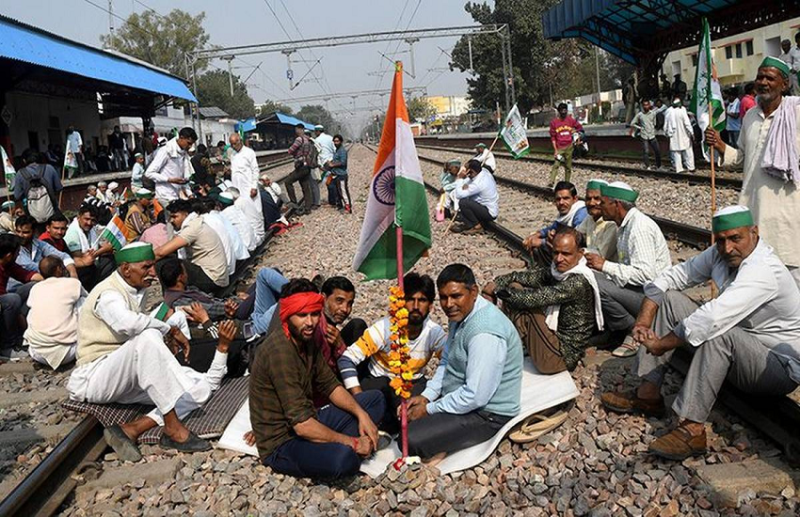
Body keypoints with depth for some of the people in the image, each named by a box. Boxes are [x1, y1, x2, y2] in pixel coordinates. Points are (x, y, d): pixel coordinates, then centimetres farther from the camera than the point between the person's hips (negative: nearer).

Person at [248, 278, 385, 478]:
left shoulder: (307, 338, 2)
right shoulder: (279, 351, -27)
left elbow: (330, 385, 11)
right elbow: (302, 425, -30)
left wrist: (362, 415, -5)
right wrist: (352, 442, -22)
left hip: (308, 422, 9)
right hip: (281, 444, -9)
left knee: (375, 399, 12)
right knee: (343, 457, -39)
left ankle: (333, 447, -4)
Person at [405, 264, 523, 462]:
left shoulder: (485, 334, -30)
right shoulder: (460, 314, 0)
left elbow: (476, 396, -30)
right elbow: (446, 362, 13)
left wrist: (429, 409, -18)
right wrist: (426, 396, 0)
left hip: (486, 413, -10)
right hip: (458, 395, 10)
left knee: (410, 441, -22)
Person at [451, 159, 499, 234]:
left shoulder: (478, 183, -30)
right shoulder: (484, 171, -5)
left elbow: (458, 195, -27)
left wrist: (460, 178, -19)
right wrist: (465, 185, -13)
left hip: (490, 213, -9)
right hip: (492, 208, 9)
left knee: (463, 202, -22)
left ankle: (477, 226, -3)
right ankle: (469, 224, 10)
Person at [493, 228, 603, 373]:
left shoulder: (578, 282, -24)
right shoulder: (558, 270, 1)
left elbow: (533, 299, -27)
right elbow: (524, 276, 3)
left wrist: (499, 289, -15)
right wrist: (496, 283, -15)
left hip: (561, 358, -9)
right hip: (554, 336, 9)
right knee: (515, 288, 4)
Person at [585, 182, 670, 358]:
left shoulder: (640, 227, -19)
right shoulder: (625, 225, 13)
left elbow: (645, 274, -27)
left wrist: (605, 265, -23)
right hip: (636, 289, 10)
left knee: (597, 285, -26)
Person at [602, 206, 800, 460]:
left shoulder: (763, 271, -29)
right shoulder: (721, 254, -3)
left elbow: (711, 319, -39)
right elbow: (676, 275, 1)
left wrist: (662, 344, -29)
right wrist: (645, 317, -13)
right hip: (734, 346, 9)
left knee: (719, 333, -39)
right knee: (669, 299, -2)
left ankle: (691, 430, -33)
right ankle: (648, 394, -5)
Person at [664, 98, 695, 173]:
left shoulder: (668, 111, -3)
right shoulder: (682, 110, -14)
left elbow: (666, 124, 5)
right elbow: (687, 123, -13)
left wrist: (666, 133, 19)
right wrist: (691, 133, -7)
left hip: (673, 136, 3)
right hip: (683, 135, -3)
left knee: (676, 152, 8)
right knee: (688, 152, 8)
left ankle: (678, 168, 7)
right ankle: (691, 167, 12)